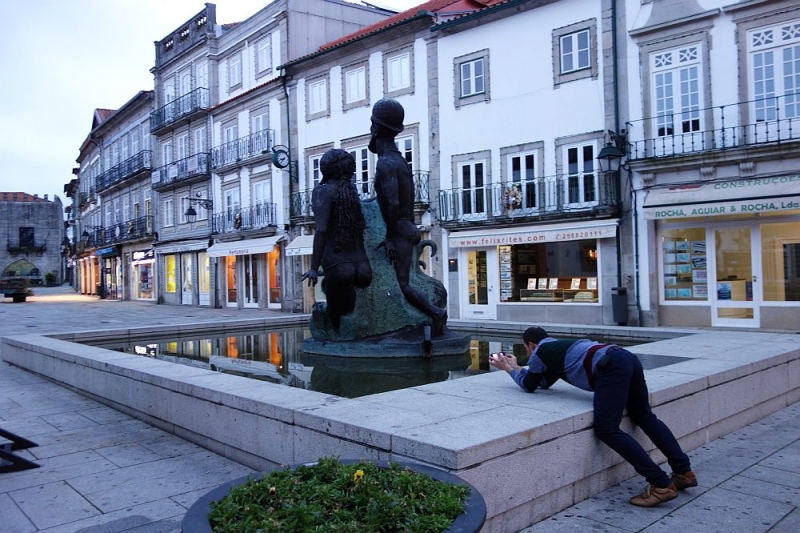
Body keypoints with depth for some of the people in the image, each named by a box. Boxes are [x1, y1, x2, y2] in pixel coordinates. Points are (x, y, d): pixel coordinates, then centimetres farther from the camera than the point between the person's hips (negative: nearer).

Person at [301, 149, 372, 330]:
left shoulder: (323, 191, -1)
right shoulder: (351, 190, 17)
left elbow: (321, 230, -13)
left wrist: (314, 268, -13)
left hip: (337, 265, -6)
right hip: (361, 265, 6)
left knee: (336, 319, 3)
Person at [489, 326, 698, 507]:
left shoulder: (540, 351, 12)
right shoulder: (557, 349, 36)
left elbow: (529, 385, 24)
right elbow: (544, 382, 45)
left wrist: (508, 368, 38)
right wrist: (515, 366, 50)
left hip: (611, 367, -9)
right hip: (627, 357, 9)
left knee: (606, 429, -8)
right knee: (644, 417, 24)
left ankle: (661, 485, -9)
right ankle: (684, 471, 26)